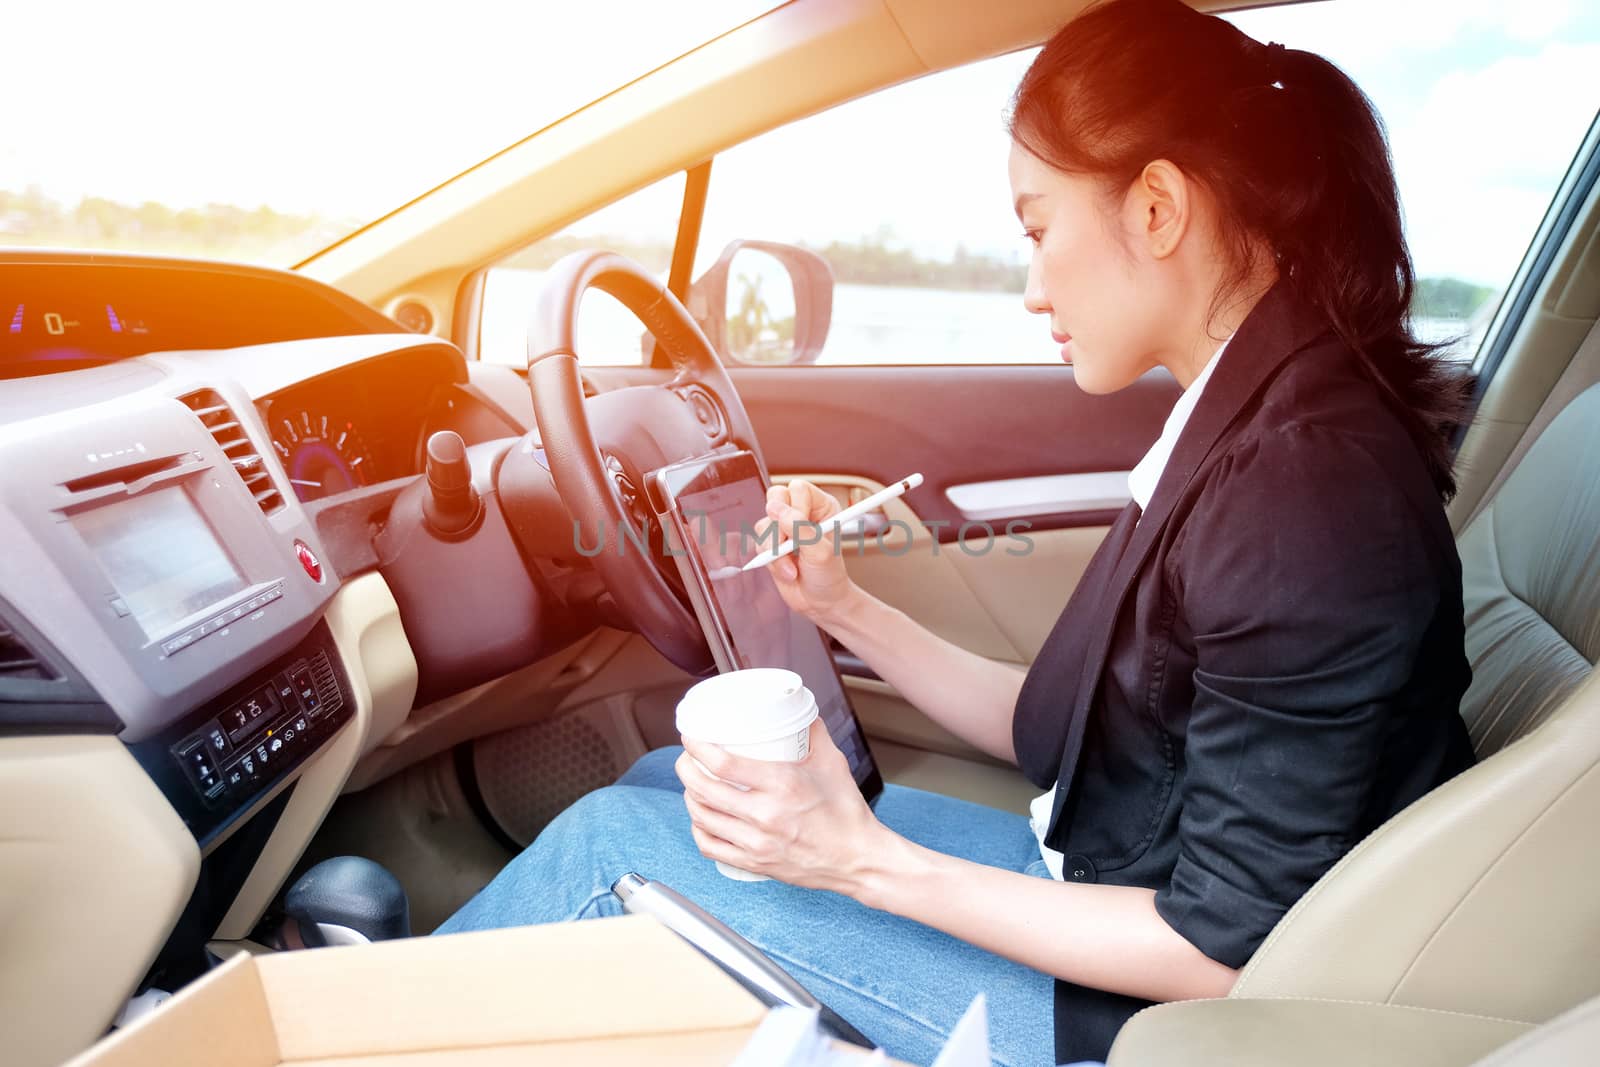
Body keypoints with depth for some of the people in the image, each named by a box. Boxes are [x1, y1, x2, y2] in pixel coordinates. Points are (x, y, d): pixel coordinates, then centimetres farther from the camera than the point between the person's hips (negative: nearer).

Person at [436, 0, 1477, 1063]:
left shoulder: (1310, 488, -28)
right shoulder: (1240, 427, 1)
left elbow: (1223, 950, -22)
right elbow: (1054, 731, 5)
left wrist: (870, 861, -22)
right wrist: (844, 607, -2)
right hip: (1097, 877, 8)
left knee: (613, 841, -8)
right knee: (663, 780, 8)